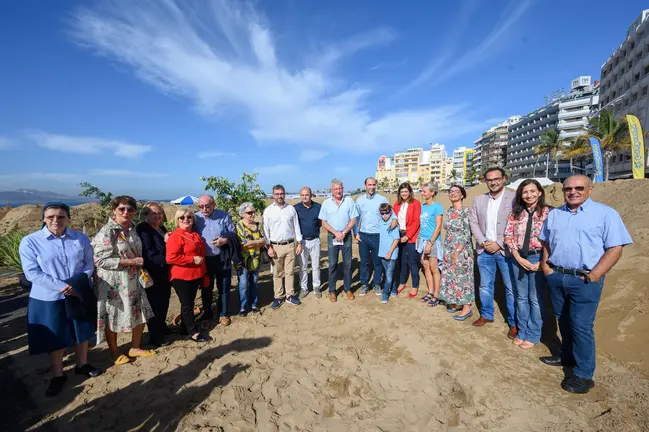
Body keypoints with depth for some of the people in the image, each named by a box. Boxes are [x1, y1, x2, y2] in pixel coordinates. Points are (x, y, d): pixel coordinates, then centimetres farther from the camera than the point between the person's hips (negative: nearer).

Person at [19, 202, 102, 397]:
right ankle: (58, 375, 30)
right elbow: (32, 273, -14)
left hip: (80, 294, 3)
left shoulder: (81, 238, -3)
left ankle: (82, 365, 38)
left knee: (82, 331, 17)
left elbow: (89, 264, 0)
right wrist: (61, 286, -21)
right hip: (49, 299, -2)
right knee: (55, 338, 11)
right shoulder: (30, 241, -11)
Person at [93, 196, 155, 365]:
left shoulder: (132, 229, 6)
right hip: (113, 283, -7)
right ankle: (115, 353, 29)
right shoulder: (107, 232, -17)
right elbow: (101, 260, -22)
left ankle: (135, 348, 32)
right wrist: (131, 262, -21)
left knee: (141, 314, 13)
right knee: (113, 317, 9)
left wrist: (139, 264, 6)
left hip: (133, 280, 7)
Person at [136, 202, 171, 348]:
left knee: (164, 303, 17)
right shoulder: (143, 229, -11)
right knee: (155, 305, 0)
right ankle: (155, 337, 11)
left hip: (164, 273, 8)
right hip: (153, 274, -8)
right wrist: (166, 260, -18)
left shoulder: (162, 228, 14)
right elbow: (148, 253, -19)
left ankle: (162, 328, 33)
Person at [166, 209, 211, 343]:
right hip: (182, 277, -8)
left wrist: (204, 274, 20)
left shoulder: (195, 235, 11)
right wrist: (193, 259, -21)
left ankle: (185, 326, 31)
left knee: (190, 303, 17)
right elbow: (171, 258, -25)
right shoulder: (175, 236, -15)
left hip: (195, 275, 8)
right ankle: (194, 333, 10)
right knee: (187, 304, 2)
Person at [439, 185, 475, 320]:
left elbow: (467, 234, -16)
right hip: (449, 249, 7)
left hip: (462, 250, -7)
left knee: (462, 277, -1)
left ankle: (467, 308, 10)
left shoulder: (465, 211, -13)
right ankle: (457, 303, 27)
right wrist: (448, 250, 13)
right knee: (451, 276, 13)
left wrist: (457, 251, -18)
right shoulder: (449, 210, 9)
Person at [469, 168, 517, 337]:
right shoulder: (478, 199, 7)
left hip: (505, 250, -4)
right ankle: (486, 315, 32)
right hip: (484, 250, 4)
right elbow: (473, 223, 7)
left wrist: (498, 244, -13)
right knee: (485, 285, 15)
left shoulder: (514, 198, -6)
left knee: (511, 288, 5)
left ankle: (514, 323, 21)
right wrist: (484, 242, -6)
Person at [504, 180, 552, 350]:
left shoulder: (548, 212, -7)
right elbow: (508, 236, 2)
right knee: (521, 297, 14)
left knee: (535, 298, 8)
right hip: (518, 258, 4)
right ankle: (522, 332, 28)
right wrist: (518, 257, -8)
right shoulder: (516, 213, 3)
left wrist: (542, 262, -13)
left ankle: (533, 335, 24)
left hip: (538, 258, -3)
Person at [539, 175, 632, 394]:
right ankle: (567, 356, 36)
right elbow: (546, 241, 20)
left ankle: (584, 374, 13)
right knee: (564, 321, 17)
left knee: (581, 326, -1)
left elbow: (615, 248, -10)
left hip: (584, 280, -5)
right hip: (556, 277, 5)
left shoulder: (605, 214, -6)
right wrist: (545, 263, 6)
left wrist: (594, 276, -17)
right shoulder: (554, 214, 11)